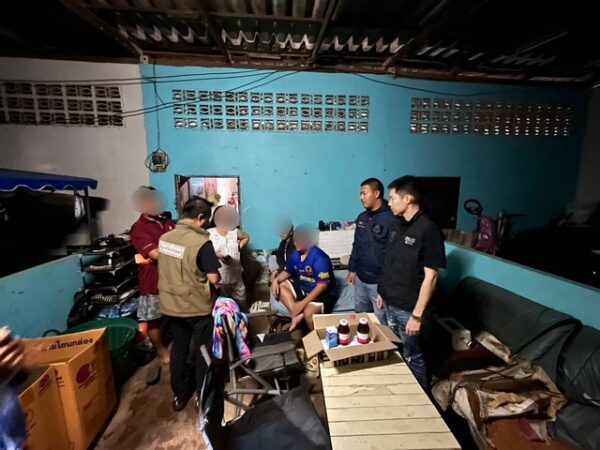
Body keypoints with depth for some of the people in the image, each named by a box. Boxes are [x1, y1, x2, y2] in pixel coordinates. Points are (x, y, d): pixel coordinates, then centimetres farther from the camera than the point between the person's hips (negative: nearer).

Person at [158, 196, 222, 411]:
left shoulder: (164, 237, -1)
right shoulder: (202, 243, -23)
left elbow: (169, 269, 10)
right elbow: (214, 279, -21)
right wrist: (218, 270, 1)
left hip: (171, 305, 6)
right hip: (198, 308, -6)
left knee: (178, 349, 21)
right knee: (203, 352, 14)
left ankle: (179, 395, 37)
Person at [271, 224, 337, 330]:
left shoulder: (319, 258, -26)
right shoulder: (296, 255, -3)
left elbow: (322, 285, -27)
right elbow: (287, 272, 12)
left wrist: (303, 303, -28)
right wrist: (276, 280, -10)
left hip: (323, 293, -8)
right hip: (303, 287, 8)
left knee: (308, 313, -33)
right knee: (280, 286, -4)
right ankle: (297, 315, -17)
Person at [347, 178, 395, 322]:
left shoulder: (391, 218, -19)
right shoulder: (361, 217, 7)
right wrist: (352, 269, 15)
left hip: (379, 280, -7)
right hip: (360, 277, 7)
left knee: (381, 320, 10)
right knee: (360, 314, 23)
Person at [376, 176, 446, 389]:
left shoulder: (428, 230, -20)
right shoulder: (397, 224, 3)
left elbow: (430, 277, -20)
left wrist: (417, 315, -19)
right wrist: (382, 291, 14)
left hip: (408, 308, -7)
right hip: (389, 303, 7)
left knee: (411, 356, 11)